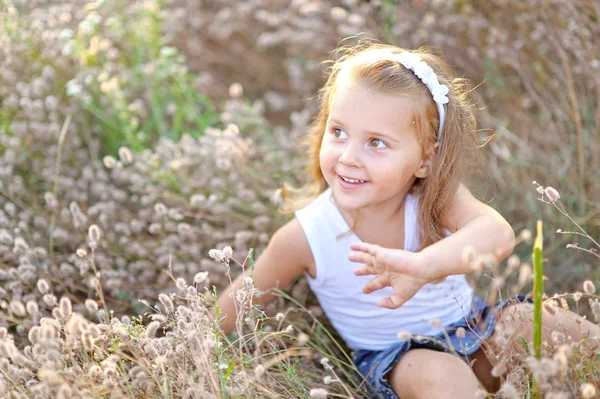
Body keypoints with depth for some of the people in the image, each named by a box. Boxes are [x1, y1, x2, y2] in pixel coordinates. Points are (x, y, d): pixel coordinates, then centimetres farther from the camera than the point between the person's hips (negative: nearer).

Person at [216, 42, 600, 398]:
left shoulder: (439, 197, -23)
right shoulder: (305, 237, -22)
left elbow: (498, 233, -45)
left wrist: (422, 265, -63)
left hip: (472, 326, 3)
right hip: (392, 357, -2)